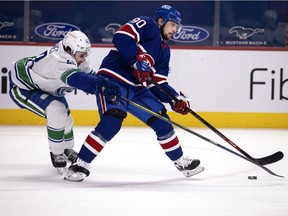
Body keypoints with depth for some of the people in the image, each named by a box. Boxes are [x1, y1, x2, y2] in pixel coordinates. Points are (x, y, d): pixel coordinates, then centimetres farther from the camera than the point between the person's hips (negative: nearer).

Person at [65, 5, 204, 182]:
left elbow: (157, 84, 14)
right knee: (111, 122, -25)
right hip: (113, 80, -8)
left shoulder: (164, 51, 18)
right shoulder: (146, 25, -4)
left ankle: (181, 162, 24)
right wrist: (139, 59, -25)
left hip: (136, 87, 8)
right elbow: (121, 37, -21)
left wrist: (176, 99, 0)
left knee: (162, 121, 7)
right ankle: (80, 165, -19)